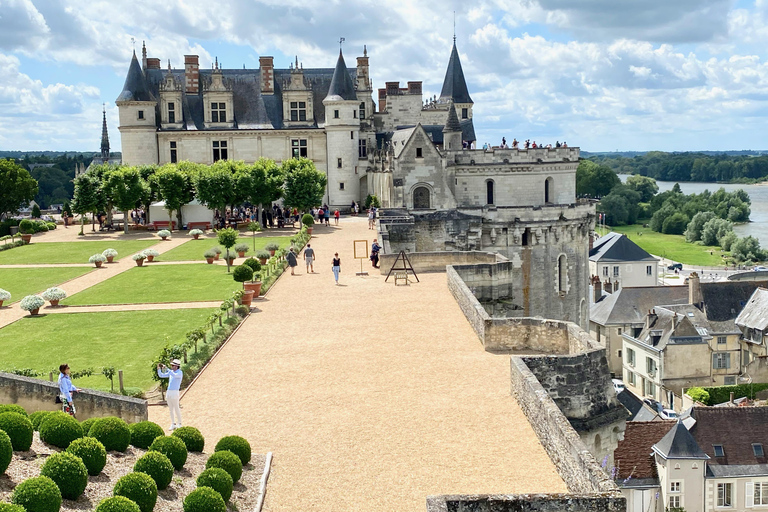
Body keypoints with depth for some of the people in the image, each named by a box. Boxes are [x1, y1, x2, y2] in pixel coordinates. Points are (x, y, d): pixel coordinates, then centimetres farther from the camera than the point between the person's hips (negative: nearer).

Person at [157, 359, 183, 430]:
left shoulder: (180, 372, -10)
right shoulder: (170, 372, 12)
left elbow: (174, 375, -32)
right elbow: (161, 375, 13)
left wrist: (166, 369, -34)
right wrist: (159, 368, -4)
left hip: (175, 392, -7)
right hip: (168, 392, 7)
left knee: (177, 409, -1)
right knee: (171, 409, 9)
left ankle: (179, 424, 9)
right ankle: (173, 424, 14)